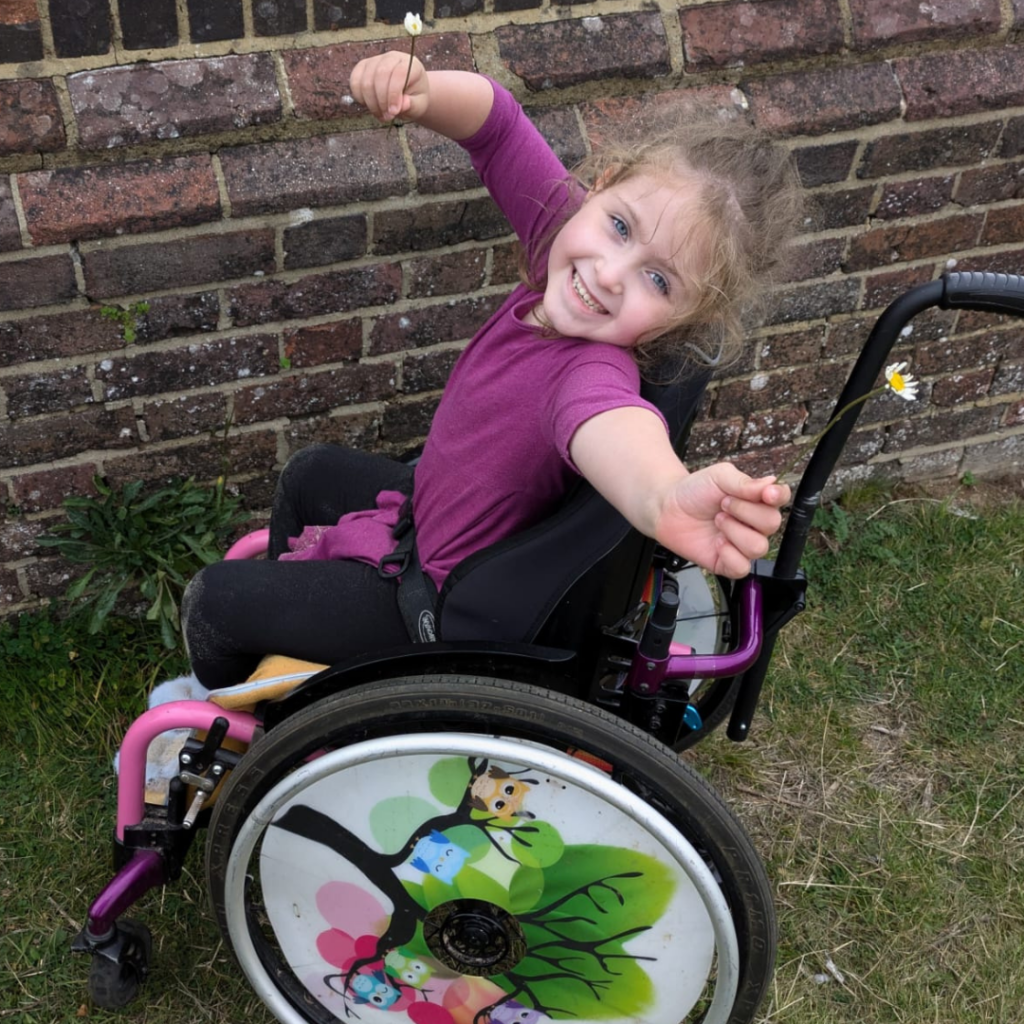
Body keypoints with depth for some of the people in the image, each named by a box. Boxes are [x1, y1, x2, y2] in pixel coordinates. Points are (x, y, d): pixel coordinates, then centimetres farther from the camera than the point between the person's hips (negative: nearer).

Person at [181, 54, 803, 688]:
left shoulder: (597, 368, -43)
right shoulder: (563, 223, -22)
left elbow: (606, 421, -65)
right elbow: (493, 125, -16)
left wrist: (665, 500, -89)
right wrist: (419, 93, -38)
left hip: (444, 606, -7)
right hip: (431, 507, 8)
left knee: (215, 599, 5)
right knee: (309, 474, 33)